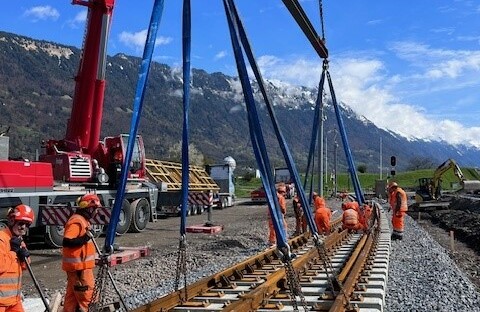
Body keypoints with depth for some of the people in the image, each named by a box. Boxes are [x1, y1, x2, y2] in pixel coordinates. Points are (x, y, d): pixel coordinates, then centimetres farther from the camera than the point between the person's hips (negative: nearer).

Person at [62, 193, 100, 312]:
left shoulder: (82, 220, 15)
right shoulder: (77, 221, -17)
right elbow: (67, 242, -27)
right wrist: (85, 238, -28)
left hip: (81, 265, 10)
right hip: (79, 266, -10)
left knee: (73, 295, 14)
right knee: (87, 293, -5)